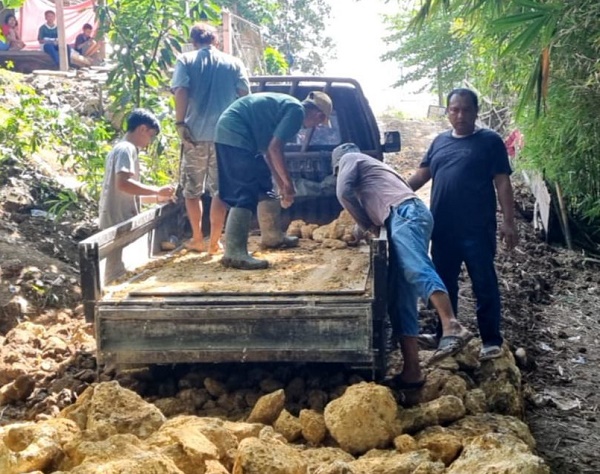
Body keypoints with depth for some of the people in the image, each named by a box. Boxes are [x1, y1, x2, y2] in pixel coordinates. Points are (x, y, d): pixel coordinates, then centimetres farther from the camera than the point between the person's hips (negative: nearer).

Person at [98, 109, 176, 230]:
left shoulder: (120, 149, 21)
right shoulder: (126, 149, -10)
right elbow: (123, 183, -26)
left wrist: (157, 198, 20)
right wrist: (158, 190, -19)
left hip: (116, 220, 10)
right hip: (120, 222, -10)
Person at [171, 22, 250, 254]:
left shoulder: (185, 61, 5)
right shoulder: (234, 63, 9)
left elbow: (181, 93, -8)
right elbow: (245, 96, 4)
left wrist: (180, 124, -8)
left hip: (195, 134, -1)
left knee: (192, 190, 14)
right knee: (220, 191, 8)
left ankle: (197, 239, 18)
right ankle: (214, 242, 8)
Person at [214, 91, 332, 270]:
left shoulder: (288, 105, 21)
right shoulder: (297, 110, -10)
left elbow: (268, 150, 23)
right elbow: (274, 149, -17)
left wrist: (281, 185, 24)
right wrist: (288, 184, -8)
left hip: (232, 133, 11)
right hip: (235, 134, -11)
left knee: (264, 185, 19)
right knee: (246, 194, -15)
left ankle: (272, 236, 32)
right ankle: (234, 253, -19)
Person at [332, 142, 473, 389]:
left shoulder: (349, 158, 19)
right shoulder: (371, 168, 43)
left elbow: (344, 192, 4)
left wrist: (367, 225, 10)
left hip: (405, 214, -8)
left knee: (416, 269, -32)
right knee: (400, 299, 0)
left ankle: (452, 328, -54)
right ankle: (411, 372, -5)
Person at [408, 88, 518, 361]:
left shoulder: (490, 141, -1)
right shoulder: (439, 141, 13)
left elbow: (502, 183, -4)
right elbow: (422, 174, 16)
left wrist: (508, 222, -11)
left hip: (477, 229, -5)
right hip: (442, 229, 5)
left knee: (484, 285, 0)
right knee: (444, 285, 13)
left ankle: (491, 340, 9)